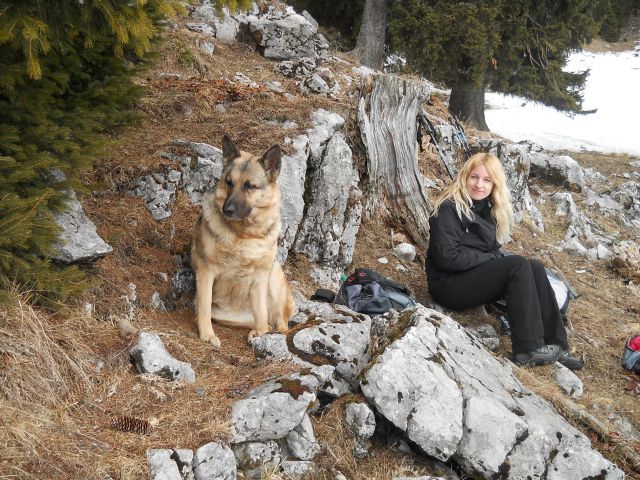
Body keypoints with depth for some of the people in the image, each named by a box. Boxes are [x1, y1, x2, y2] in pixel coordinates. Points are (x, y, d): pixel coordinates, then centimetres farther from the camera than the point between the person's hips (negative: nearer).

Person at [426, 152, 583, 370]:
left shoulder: (487, 208, 10)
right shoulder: (449, 209, -14)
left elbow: (491, 248, 16)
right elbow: (447, 257, -21)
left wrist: (496, 259, -8)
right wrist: (491, 258, -15)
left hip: (477, 275, 8)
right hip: (448, 284, -8)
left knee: (535, 268, -13)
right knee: (519, 266, -24)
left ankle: (555, 346, -15)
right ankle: (528, 349, -25)